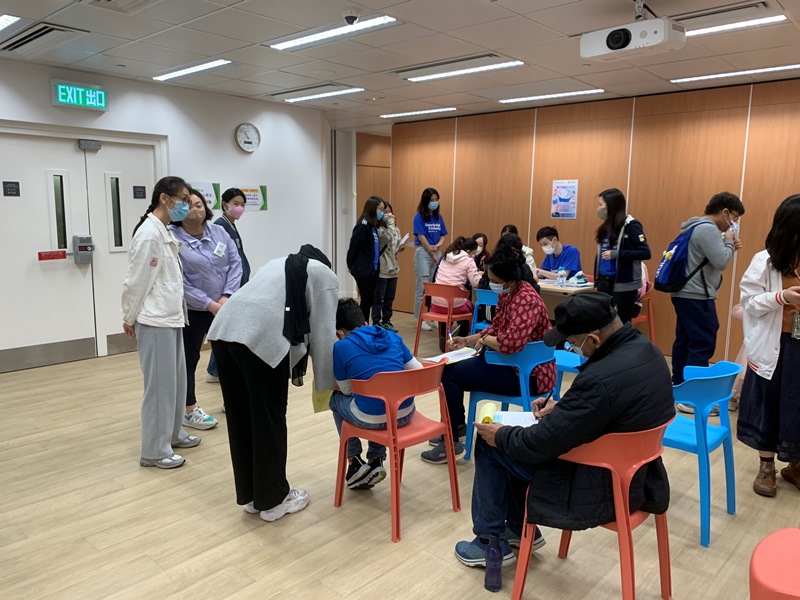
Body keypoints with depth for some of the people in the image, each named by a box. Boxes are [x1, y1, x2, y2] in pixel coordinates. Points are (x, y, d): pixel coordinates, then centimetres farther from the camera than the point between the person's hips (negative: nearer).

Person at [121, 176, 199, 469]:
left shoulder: (165, 233, 12)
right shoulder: (149, 233, -17)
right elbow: (135, 281, -15)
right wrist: (129, 318, -5)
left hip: (170, 318, 9)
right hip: (155, 321, -9)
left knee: (176, 380, 16)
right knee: (160, 385, -2)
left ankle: (172, 434, 30)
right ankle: (154, 451, 10)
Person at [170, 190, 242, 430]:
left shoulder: (219, 232, 1)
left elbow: (235, 263, -1)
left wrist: (226, 297, -12)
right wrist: (210, 304, -19)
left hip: (223, 306, 5)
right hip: (191, 311, -5)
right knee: (189, 359, 8)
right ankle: (189, 411, 22)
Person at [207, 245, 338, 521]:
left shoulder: (279, 264, 35)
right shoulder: (324, 276, 16)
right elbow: (322, 334, 11)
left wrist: (293, 369, 32)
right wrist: (325, 382, 20)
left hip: (224, 329, 8)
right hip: (261, 338, -7)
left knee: (240, 416, 15)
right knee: (269, 420, 6)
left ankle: (250, 495, 30)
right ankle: (273, 500, 20)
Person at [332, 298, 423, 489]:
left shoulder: (341, 347, -2)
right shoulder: (392, 336, 9)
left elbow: (347, 390, 7)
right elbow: (418, 371, 12)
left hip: (373, 418, -4)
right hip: (406, 413, 4)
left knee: (336, 399, 26)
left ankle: (355, 461, 25)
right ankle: (376, 461, 29)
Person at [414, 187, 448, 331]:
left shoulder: (439, 217, 10)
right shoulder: (419, 217, -6)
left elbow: (443, 235, 12)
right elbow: (421, 237, -10)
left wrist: (438, 245, -9)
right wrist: (432, 253, -10)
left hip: (437, 252, 5)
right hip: (423, 252, -5)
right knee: (423, 287, -5)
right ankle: (421, 318, 1)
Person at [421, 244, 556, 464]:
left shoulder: (526, 300, -26)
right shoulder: (507, 294, 4)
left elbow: (510, 342, -38)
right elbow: (496, 329, 17)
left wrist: (484, 340, -19)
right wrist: (467, 340, 4)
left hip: (527, 374, -10)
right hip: (511, 362, 10)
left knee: (450, 375, -13)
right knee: (449, 366, 15)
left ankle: (452, 443, 0)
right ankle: (457, 425, 31)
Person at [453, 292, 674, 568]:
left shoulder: (602, 378, -35)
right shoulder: (646, 348, -6)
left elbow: (540, 443, -25)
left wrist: (501, 435, -6)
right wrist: (562, 406, 6)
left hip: (602, 489, -9)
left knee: (489, 443, 5)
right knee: (516, 442, 20)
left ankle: (491, 542, 22)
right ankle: (519, 526, 37)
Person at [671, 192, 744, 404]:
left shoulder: (697, 227, 17)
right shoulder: (708, 229, -15)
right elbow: (721, 262, -19)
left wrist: (729, 245, 9)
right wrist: (729, 242, -3)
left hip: (685, 294, 11)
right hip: (697, 297, -11)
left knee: (684, 341, 12)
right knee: (703, 345, -9)